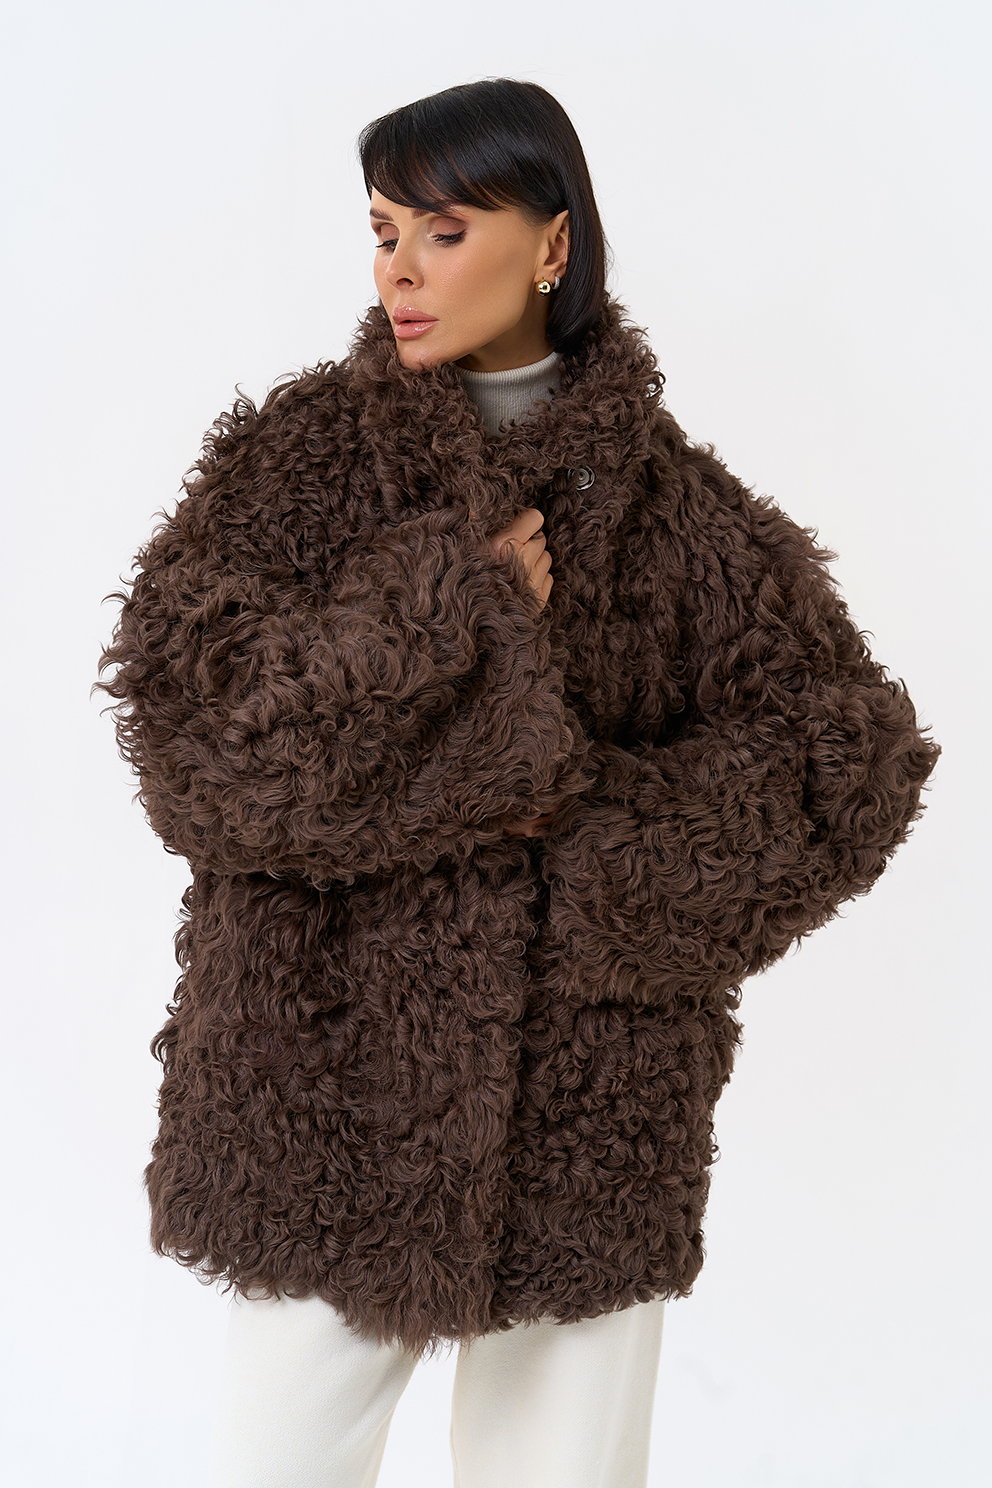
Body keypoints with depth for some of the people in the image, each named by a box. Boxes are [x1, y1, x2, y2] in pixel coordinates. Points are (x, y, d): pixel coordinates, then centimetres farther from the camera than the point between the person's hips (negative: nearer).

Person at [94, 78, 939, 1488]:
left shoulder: (667, 496, 1)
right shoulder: (299, 451, 0)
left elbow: (851, 759, -2)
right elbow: (180, 708, -13)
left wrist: (598, 833, -12)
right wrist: (449, 615, -16)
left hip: (587, 1104, 1)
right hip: (328, 1083, 0)